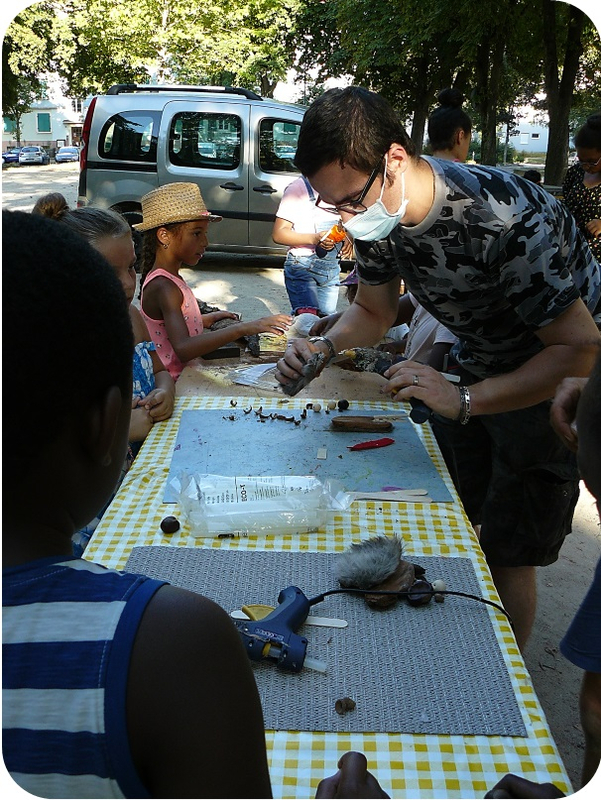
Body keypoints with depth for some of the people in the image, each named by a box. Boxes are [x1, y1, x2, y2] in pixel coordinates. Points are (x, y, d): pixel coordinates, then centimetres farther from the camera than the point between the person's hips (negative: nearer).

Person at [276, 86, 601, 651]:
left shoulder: (502, 218, -35)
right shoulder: (374, 210, -12)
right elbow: (372, 311, 4)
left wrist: (463, 401, -41)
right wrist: (326, 345, -18)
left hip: (553, 380, -7)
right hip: (477, 364, 7)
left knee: (506, 556, -2)